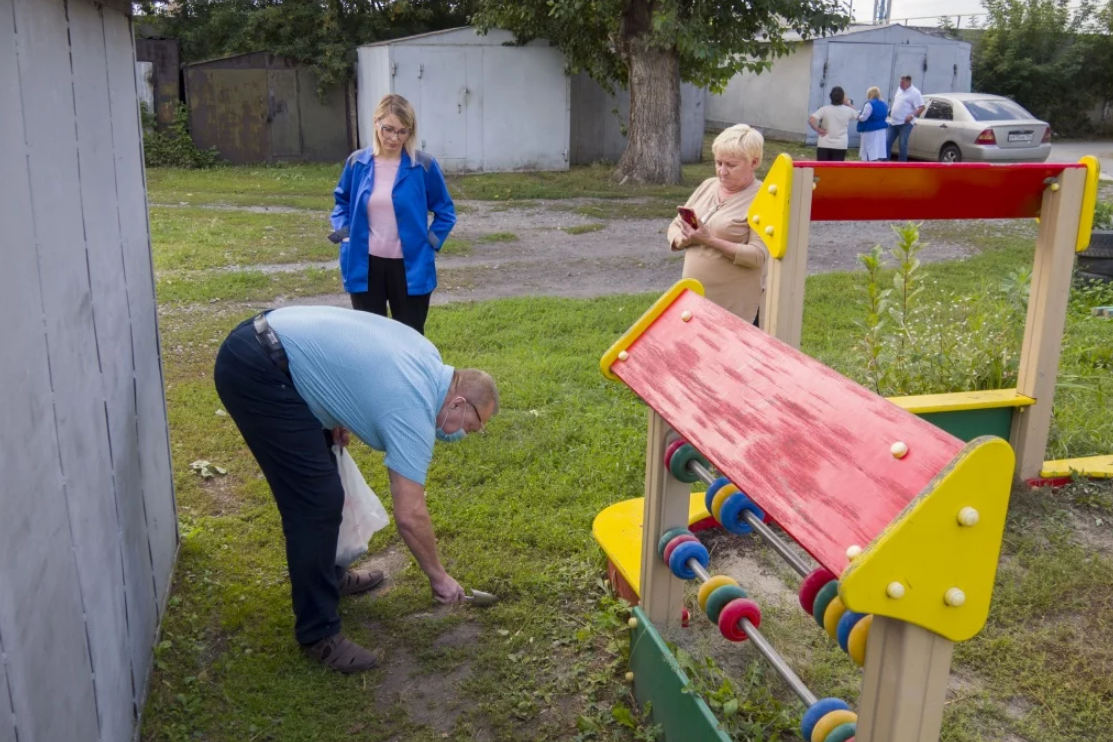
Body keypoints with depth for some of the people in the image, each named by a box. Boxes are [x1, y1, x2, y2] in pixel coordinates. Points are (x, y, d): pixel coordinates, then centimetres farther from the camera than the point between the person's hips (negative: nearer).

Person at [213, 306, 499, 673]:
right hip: (257, 370, -11)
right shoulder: (413, 412, -13)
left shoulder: (426, 357, 11)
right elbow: (410, 516, -12)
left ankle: (326, 575, 38)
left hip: (259, 341, 11)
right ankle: (318, 632, 3)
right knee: (318, 499, -8)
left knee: (317, 487, 21)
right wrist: (438, 577, 2)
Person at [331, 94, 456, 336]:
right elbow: (342, 201, 17)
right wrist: (343, 231, 2)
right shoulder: (357, 163, -1)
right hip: (365, 265, 2)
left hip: (410, 266, -2)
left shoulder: (424, 166, -8)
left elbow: (445, 211, 5)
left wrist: (432, 241, -6)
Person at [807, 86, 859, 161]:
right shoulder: (848, 110, -1)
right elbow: (858, 115, 22)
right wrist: (849, 104, 21)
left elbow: (811, 120, -19)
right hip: (841, 145, 1)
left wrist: (819, 130, -6)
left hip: (824, 144, -1)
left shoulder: (825, 109, -7)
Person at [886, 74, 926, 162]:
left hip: (905, 123, -7)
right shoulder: (899, 89, 13)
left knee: (903, 145, -4)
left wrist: (912, 115, -25)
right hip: (893, 122, 8)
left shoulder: (915, 93, -10)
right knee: (887, 142, 7)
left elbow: (921, 107, -14)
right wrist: (890, 111, 17)